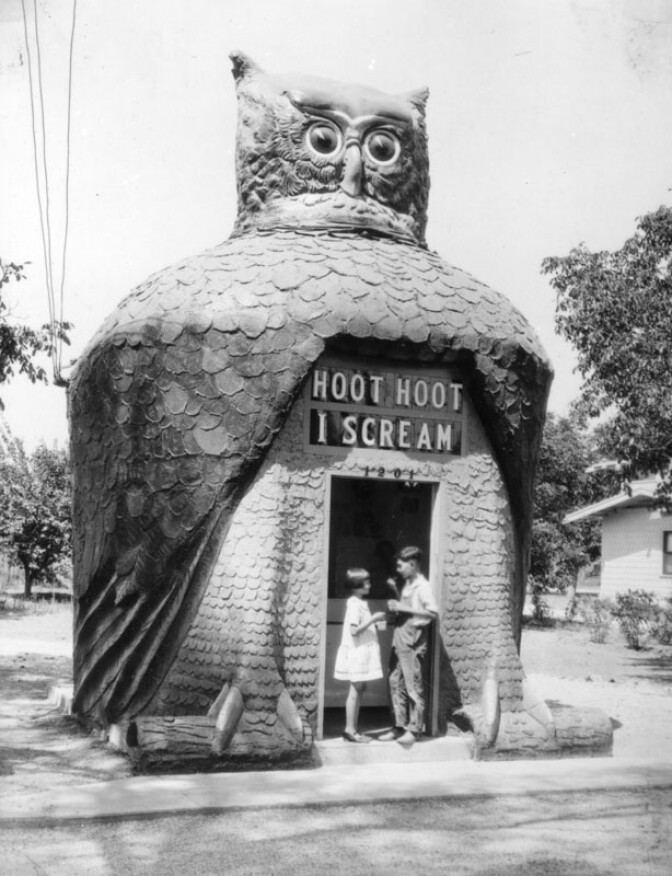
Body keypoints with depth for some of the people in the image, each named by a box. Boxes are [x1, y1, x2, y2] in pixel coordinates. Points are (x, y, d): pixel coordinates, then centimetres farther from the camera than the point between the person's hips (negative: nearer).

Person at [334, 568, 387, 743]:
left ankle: (353, 729, 16)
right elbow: (354, 630, -22)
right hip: (357, 651, -9)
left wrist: (374, 619, 7)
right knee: (355, 690, -4)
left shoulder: (361, 603, 14)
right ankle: (350, 729, 1)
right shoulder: (354, 604, -16)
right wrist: (373, 619, -19)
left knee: (360, 689, 11)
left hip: (363, 651, 10)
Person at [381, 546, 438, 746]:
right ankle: (399, 726, 18)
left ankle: (414, 729, 4)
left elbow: (433, 612, -20)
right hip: (399, 641, 9)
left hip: (413, 643, -9)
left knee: (414, 687, -2)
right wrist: (395, 591, 9)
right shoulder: (407, 584, 15)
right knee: (396, 684, 10)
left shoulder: (422, 586, -11)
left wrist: (404, 608, -19)